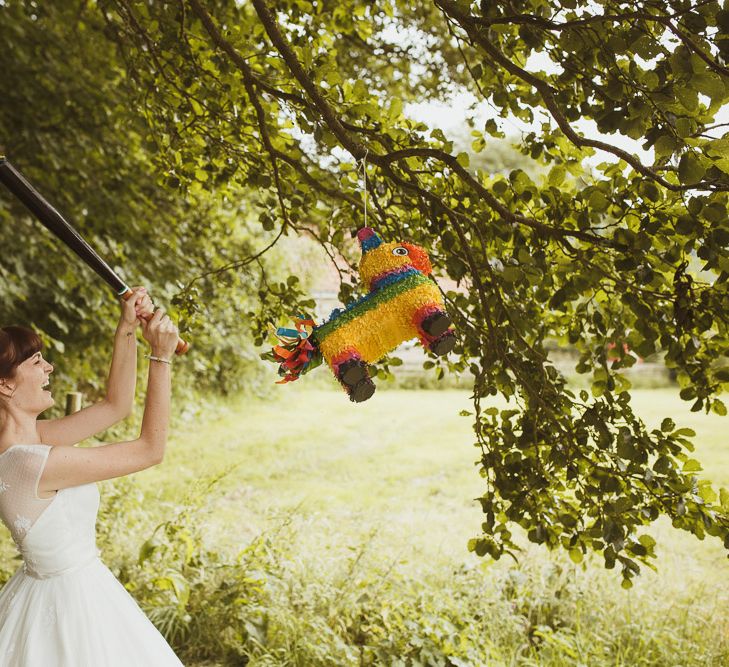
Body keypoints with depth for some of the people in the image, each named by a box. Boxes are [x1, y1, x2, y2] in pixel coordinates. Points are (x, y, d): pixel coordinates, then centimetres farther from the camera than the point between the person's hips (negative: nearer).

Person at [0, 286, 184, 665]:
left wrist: (127, 332, -2)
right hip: (72, 601, -9)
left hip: (52, 588, 9)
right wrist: (161, 356, -22)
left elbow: (115, 407, 5)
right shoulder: (35, 462, -29)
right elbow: (151, 449, -24)